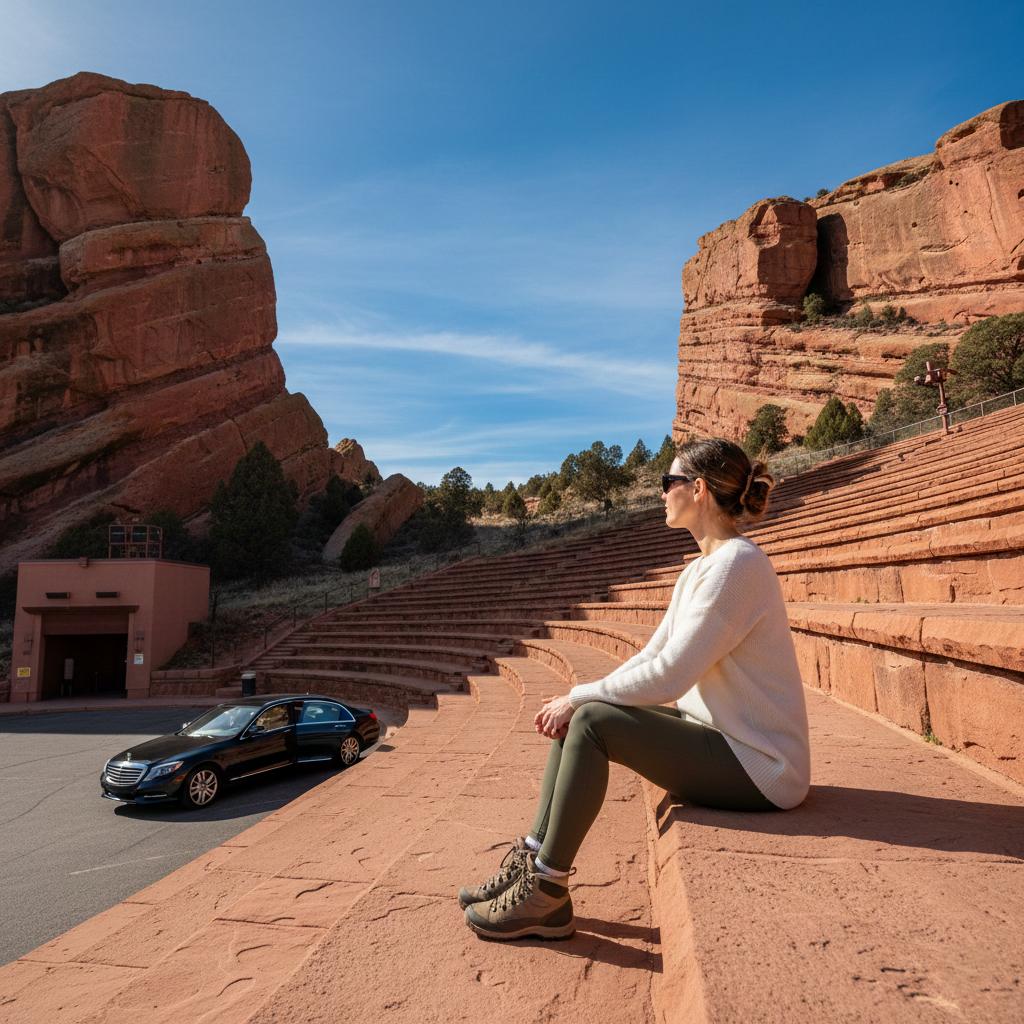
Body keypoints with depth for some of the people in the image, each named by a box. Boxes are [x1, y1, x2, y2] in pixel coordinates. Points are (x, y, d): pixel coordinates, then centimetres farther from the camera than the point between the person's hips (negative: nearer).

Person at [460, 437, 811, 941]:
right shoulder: (698, 570, 10)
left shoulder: (736, 565, -21)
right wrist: (576, 698, -2)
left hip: (758, 768, -9)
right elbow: (652, 658, 10)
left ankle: (546, 894, -6)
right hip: (722, 736, 9)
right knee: (579, 716, 0)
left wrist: (578, 696, -14)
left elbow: (668, 677, -25)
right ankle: (531, 860, 7)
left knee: (592, 722, -20)